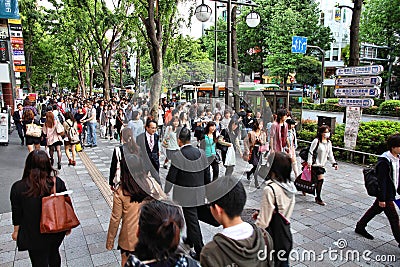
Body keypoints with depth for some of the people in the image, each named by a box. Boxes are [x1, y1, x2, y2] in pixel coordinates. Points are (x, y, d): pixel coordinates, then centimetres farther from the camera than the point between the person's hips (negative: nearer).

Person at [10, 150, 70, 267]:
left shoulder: (18, 187, -20)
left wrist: (16, 231, 10)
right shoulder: (58, 183, -16)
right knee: (54, 254, 27)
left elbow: (17, 214, -8)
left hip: (34, 235, -2)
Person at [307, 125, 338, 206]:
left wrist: (334, 163, 8)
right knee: (320, 179, -12)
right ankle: (318, 199, -2)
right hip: (316, 164, -7)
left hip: (322, 165, 7)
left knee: (316, 180, 10)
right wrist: (309, 162, -16)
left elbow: (330, 154, 15)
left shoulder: (329, 142, 9)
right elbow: (311, 152, -12)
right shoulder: (316, 141, -13)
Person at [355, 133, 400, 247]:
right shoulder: (384, 161, -23)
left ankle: (360, 227, 34)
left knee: (375, 210, 19)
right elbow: (381, 181, -22)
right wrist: (382, 198, -20)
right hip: (386, 195, -9)